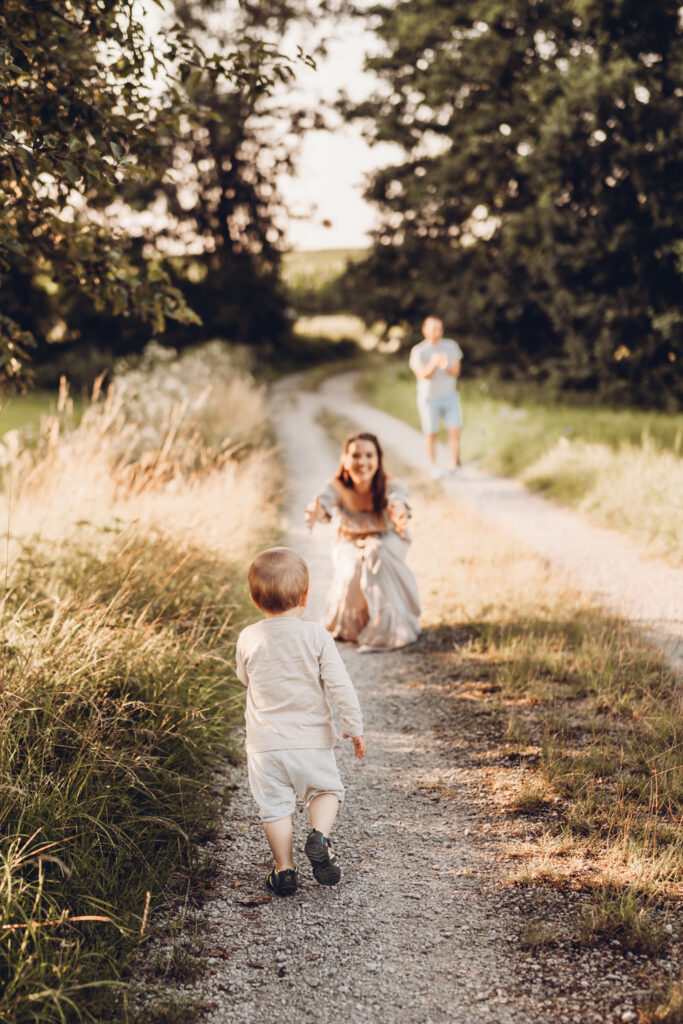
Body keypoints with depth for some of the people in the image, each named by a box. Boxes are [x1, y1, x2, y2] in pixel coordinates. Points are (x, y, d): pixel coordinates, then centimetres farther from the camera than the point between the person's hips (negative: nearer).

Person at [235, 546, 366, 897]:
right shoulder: (315, 636, -10)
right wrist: (354, 726, -3)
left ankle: (284, 869, 11)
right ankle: (319, 836, -4)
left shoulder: (248, 639, -5)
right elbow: (340, 685, -11)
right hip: (311, 740, -1)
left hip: (264, 745, 1)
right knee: (326, 789, 20)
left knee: (275, 806, 11)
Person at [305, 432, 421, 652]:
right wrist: (314, 513, -74)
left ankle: (385, 629, -22)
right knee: (353, 569, -31)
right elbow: (324, 500, -48)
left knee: (376, 553, -35)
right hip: (350, 544, 1)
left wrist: (399, 516, -77)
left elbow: (397, 501, -50)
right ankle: (346, 627, -1)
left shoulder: (391, 485, -28)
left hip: (388, 541, -1)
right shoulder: (337, 488, -26)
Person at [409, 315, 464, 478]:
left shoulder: (451, 346, 0)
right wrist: (433, 364, -39)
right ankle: (434, 468, 17)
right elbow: (422, 375, -19)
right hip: (429, 397, -2)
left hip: (449, 396, 2)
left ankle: (454, 465, 0)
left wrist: (447, 367, -24)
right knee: (431, 434, 3)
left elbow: (456, 371, -1)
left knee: (455, 431, -8)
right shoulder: (418, 351, -9)